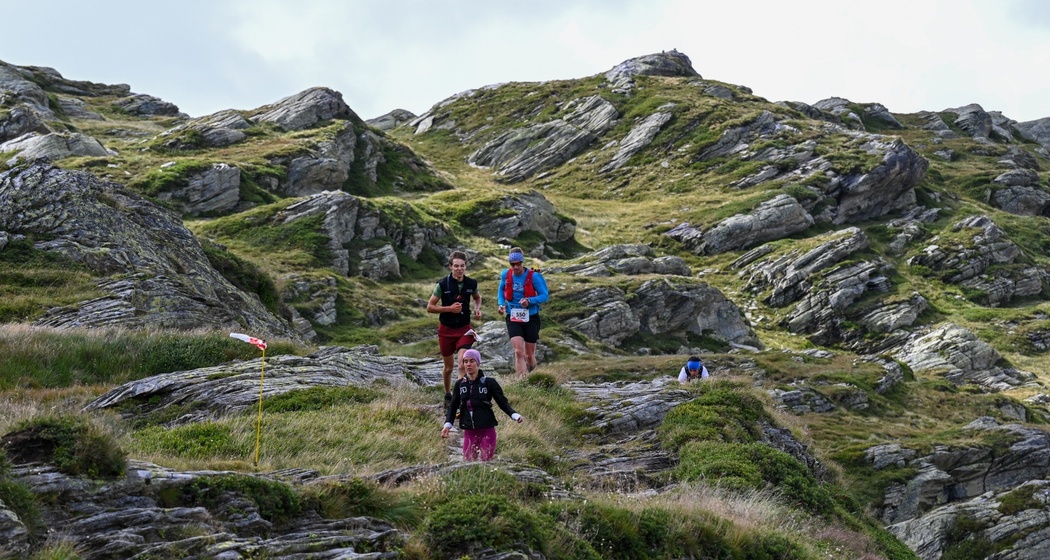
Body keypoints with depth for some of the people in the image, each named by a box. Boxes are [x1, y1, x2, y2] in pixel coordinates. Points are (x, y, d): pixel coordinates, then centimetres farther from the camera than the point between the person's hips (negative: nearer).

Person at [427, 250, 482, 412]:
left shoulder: (471, 283, -5)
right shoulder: (443, 284, -13)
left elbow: (477, 297, 19)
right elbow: (429, 307, -8)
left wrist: (477, 308, -2)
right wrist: (449, 308, -20)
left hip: (464, 329, 1)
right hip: (446, 329, -1)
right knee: (448, 367, 13)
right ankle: (448, 396, 34)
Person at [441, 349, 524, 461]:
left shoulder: (489, 383, -5)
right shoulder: (460, 384, 5)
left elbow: (503, 402, -3)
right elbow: (453, 406, 10)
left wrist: (514, 415, -20)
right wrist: (448, 424, -5)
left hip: (487, 430, -3)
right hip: (469, 432, 3)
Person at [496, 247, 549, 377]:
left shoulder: (533, 276, -12)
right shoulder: (506, 274, -2)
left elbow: (545, 296, -10)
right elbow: (501, 290, 16)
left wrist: (529, 301, -26)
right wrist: (501, 304, -1)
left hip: (531, 318, -1)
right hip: (513, 318, 1)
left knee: (530, 356, 8)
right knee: (519, 352, -17)